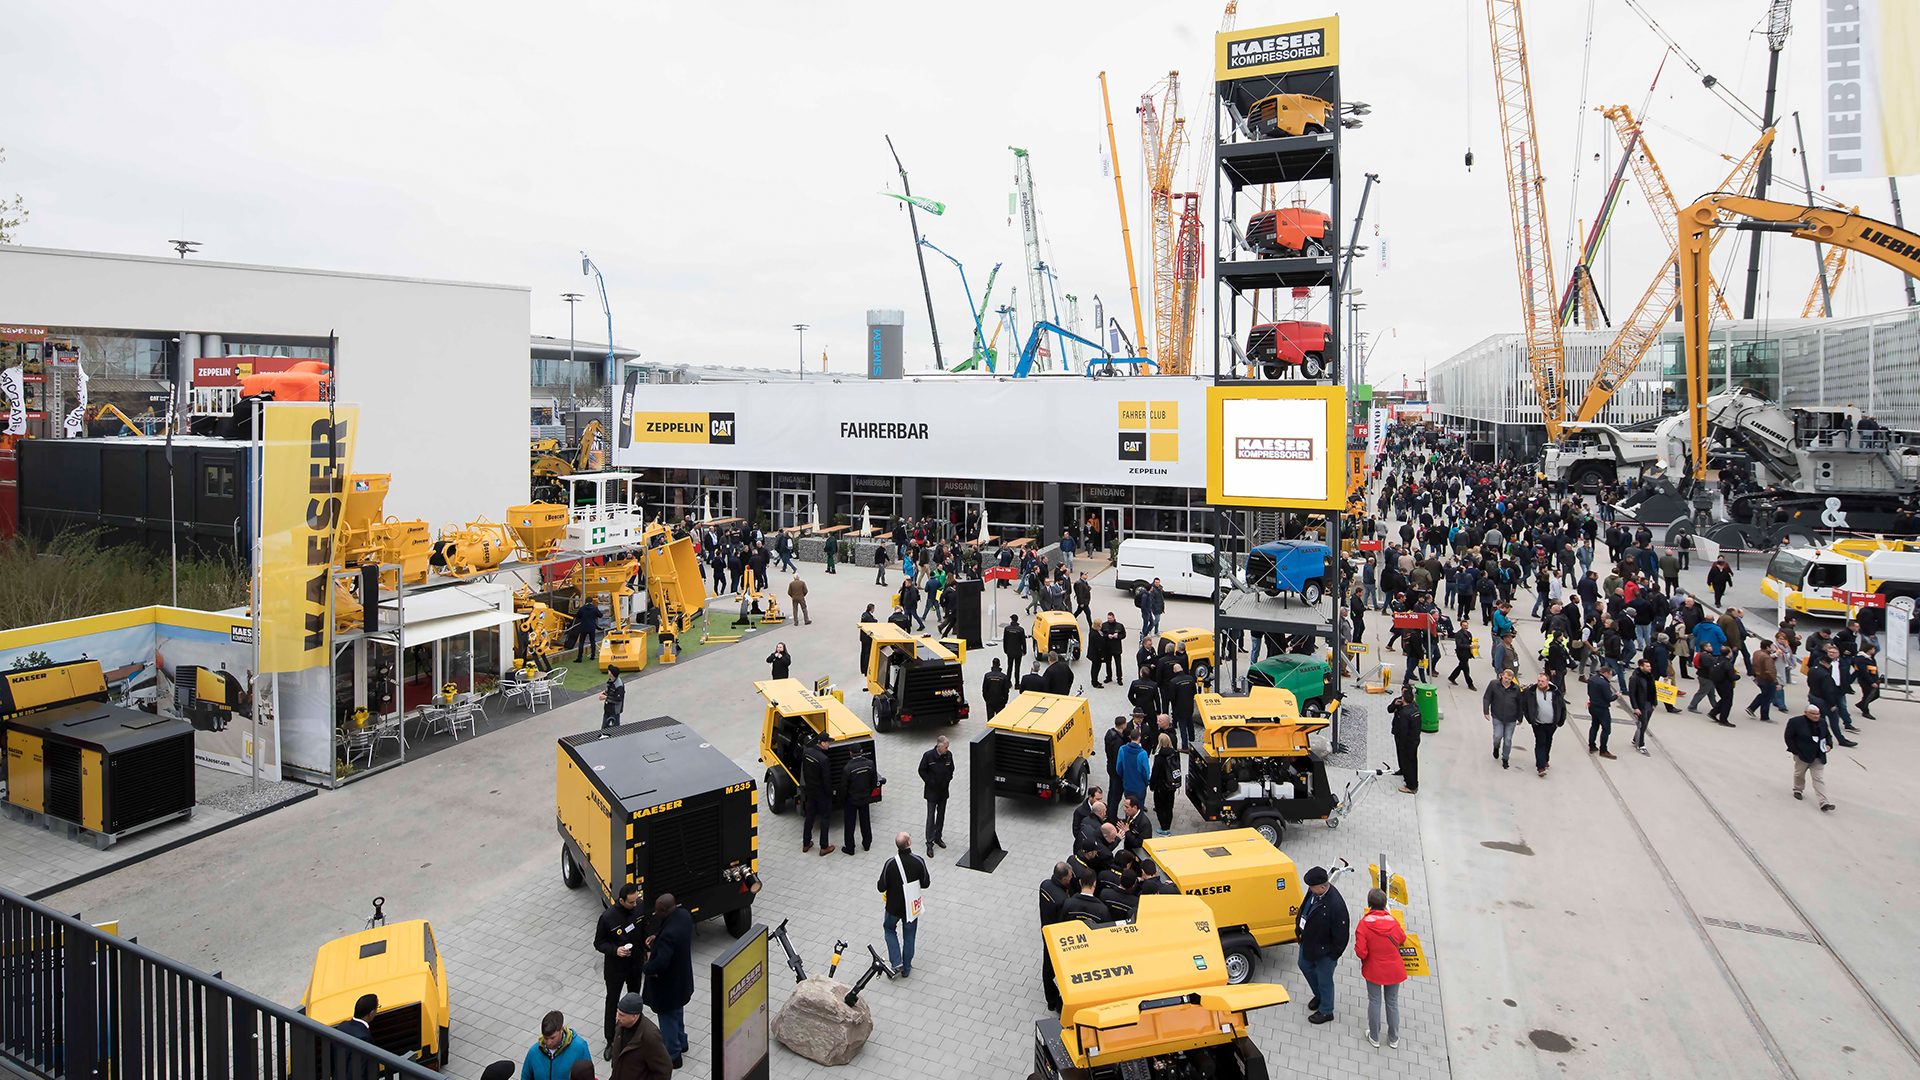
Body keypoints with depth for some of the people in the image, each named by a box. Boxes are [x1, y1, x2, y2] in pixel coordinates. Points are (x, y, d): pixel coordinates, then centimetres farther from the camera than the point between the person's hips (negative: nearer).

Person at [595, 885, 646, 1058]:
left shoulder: (639, 908, -15)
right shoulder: (607, 917, -27)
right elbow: (598, 943, -15)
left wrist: (646, 942, -5)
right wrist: (615, 950, -29)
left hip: (636, 965, 4)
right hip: (615, 968, -4)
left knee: (634, 998, 23)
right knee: (612, 1003, 12)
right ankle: (610, 1041, 28)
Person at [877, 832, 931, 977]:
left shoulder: (890, 863, -23)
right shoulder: (919, 861, -20)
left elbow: (881, 887, -16)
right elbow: (925, 883, -8)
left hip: (894, 906, -1)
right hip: (912, 906, 1)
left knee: (889, 929, 25)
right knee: (909, 936, 20)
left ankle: (896, 962, 17)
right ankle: (906, 968, 31)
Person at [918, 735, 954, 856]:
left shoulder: (949, 755, -7)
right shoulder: (928, 755, -19)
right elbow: (922, 770, -8)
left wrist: (948, 779, -3)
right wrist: (930, 782, -13)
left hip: (944, 790, 4)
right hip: (932, 791, -4)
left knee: (941, 815, 15)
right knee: (931, 817, -3)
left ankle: (938, 837, 31)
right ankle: (929, 843, 2)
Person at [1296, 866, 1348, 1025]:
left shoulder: (1336, 905, -37)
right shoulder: (1313, 891, -15)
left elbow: (1341, 934, -25)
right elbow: (1304, 909, 6)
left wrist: (1334, 954, -14)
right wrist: (1299, 931, 12)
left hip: (1324, 949, -8)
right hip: (1307, 942, 8)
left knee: (1324, 980, 15)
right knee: (1305, 966, 29)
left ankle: (1326, 1011, 41)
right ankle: (1319, 996, 56)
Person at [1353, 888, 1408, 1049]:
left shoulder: (1364, 923, -23)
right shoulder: (1393, 921, -15)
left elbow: (1360, 953, -21)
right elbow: (1402, 939, 6)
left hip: (1374, 970, -2)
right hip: (1394, 970, 2)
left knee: (1374, 1002, 15)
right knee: (1392, 1002, 18)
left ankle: (1374, 1038, 29)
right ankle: (1394, 1039, 32)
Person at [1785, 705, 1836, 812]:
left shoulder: (1822, 724, 4)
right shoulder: (1795, 722, -14)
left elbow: (1827, 736, 19)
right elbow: (1789, 737, -11)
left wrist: (1829, 745, -1)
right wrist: (1795, 751, -15)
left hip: (1818, 757, 3)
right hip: (1802, 755, -3)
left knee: (1820, 779, -2)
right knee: (1799, 774, 18)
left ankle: (1823, 803, -6)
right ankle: (1797, 790, 44)